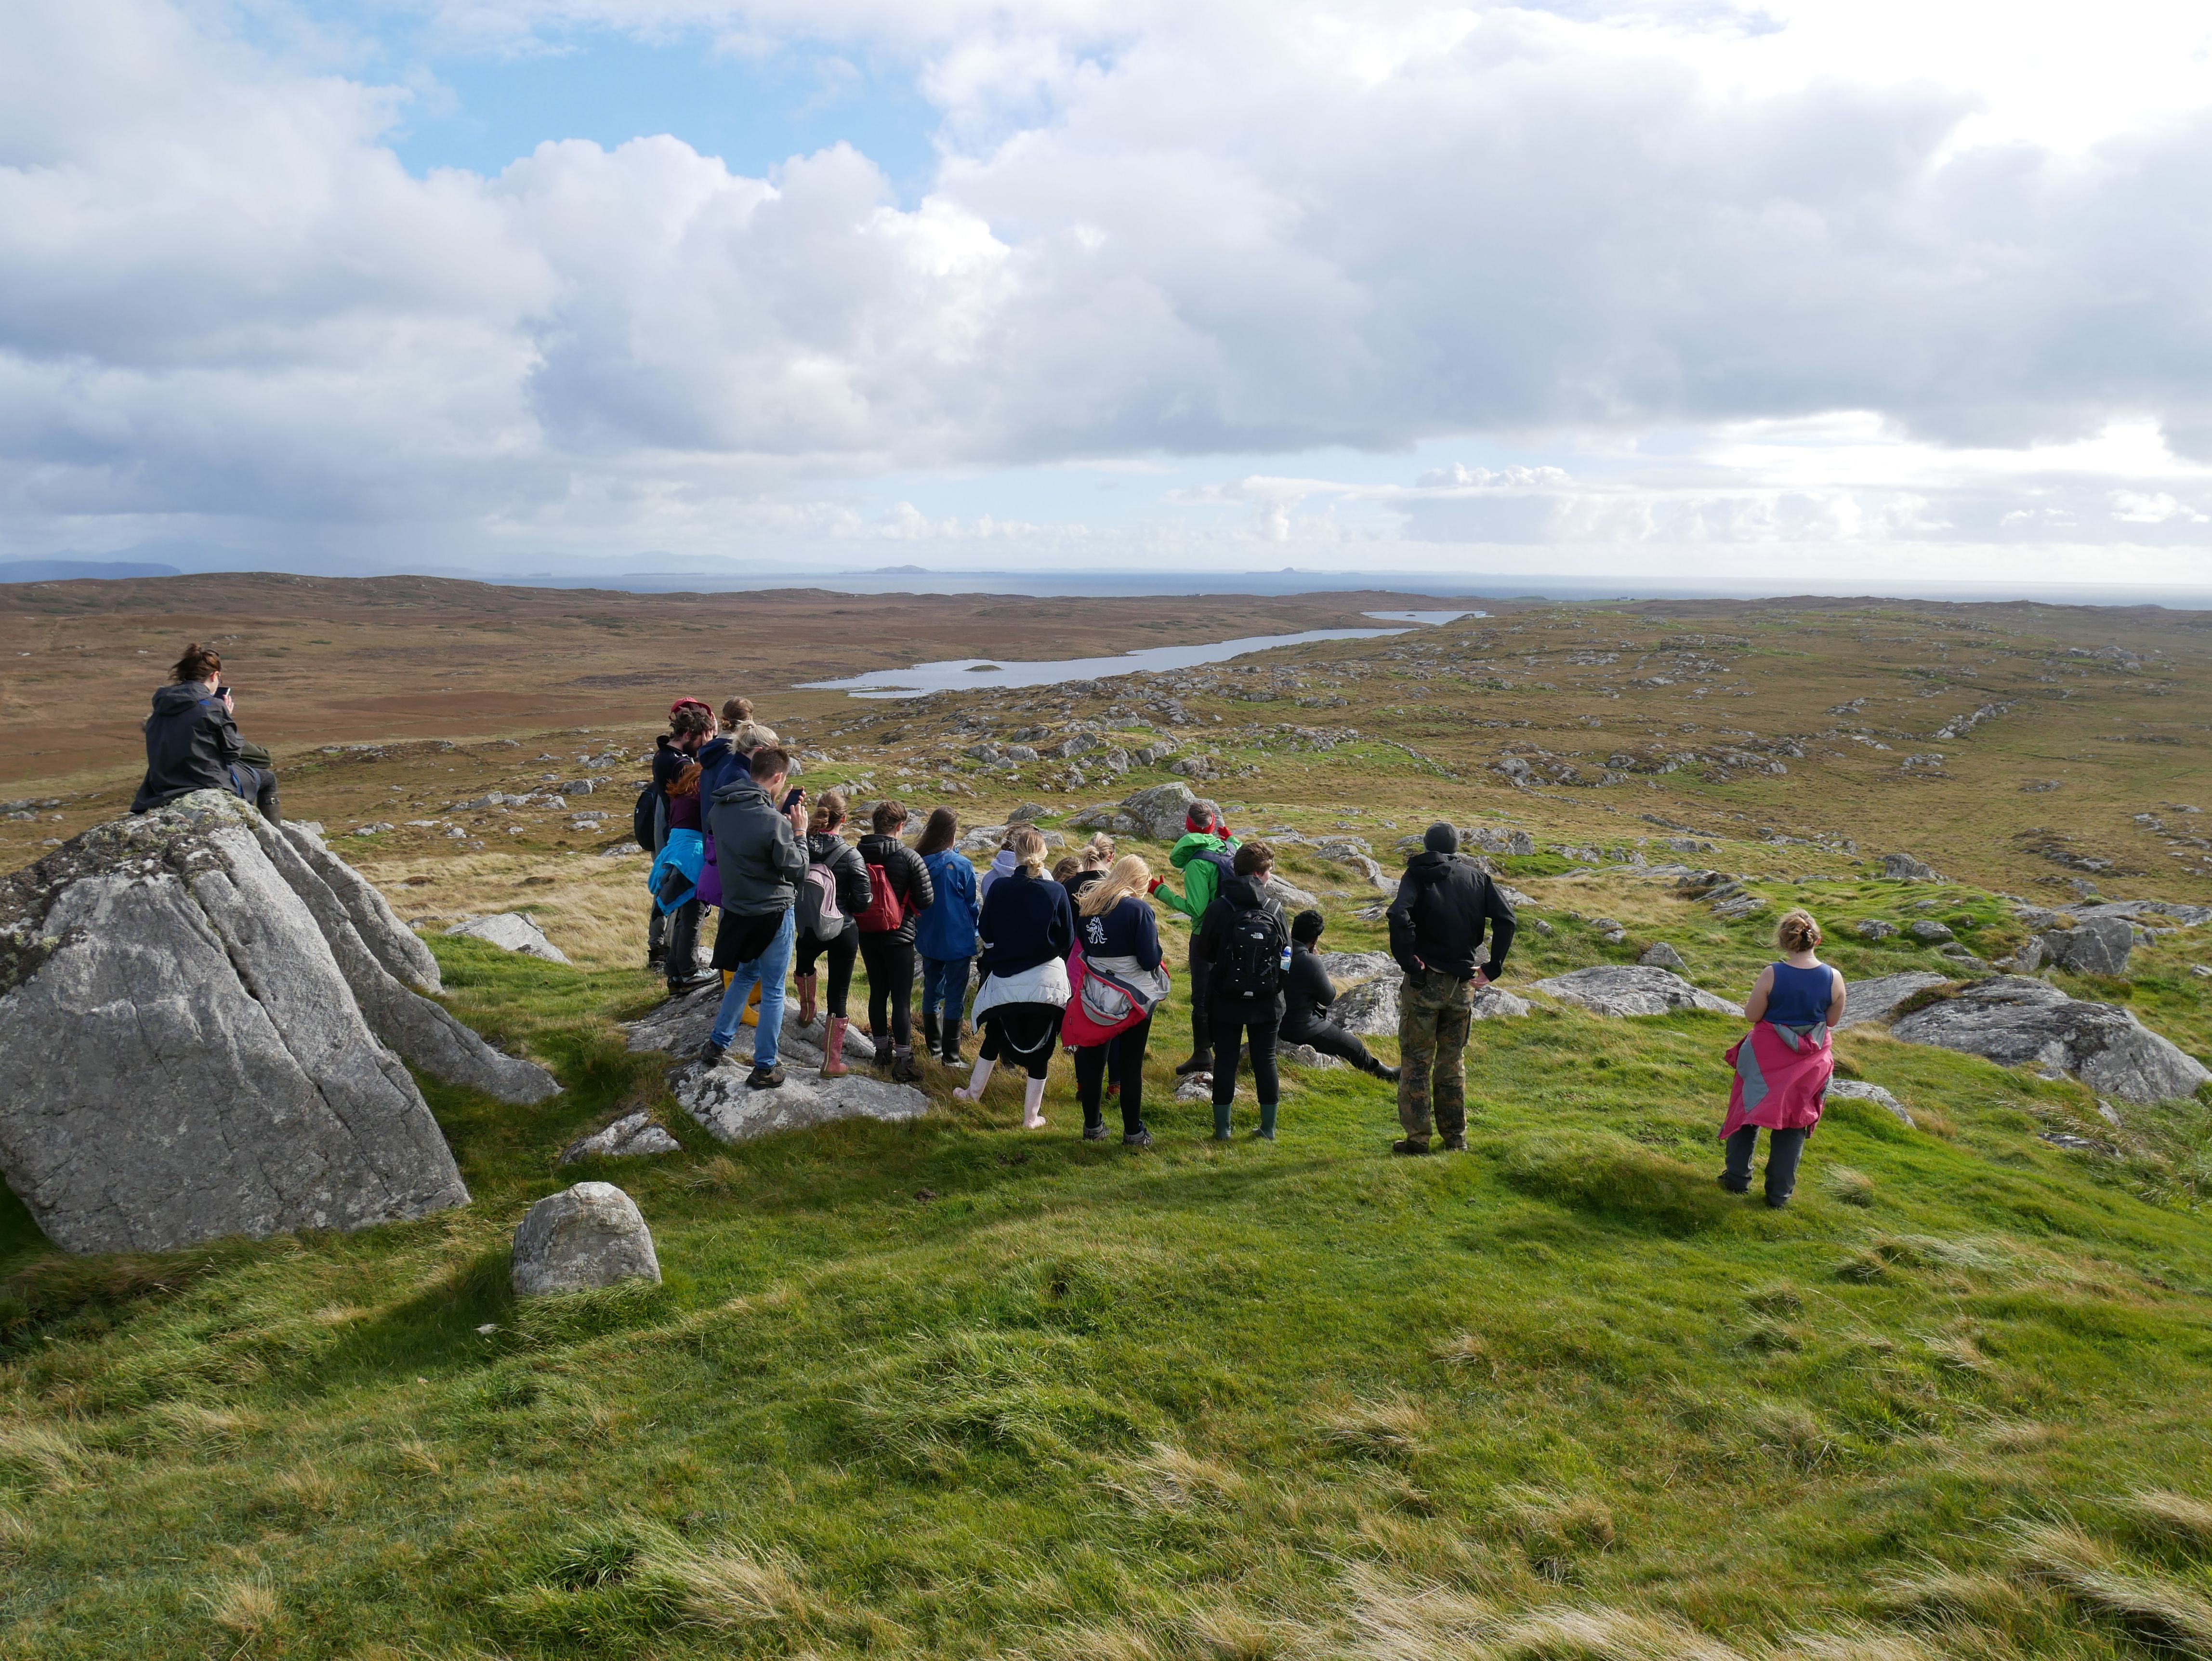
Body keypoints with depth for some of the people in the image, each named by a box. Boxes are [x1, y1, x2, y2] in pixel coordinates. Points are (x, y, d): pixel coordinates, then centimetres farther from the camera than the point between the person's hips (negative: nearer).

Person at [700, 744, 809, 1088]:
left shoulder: (719, 810, -3)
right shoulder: (774, 822, -25)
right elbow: (798, 872, -16)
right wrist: (799, 832, -5)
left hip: (736, 909, 7)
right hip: (773, 915, -7)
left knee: (745, 974, 29)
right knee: (773, 991, 8)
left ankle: (717, 1043, 36)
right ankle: (764, 1069, 15)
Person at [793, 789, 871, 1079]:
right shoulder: (850, 855, -18)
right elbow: (863, 901, -15)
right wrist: (846, 909, 5)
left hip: (808, 929, 3)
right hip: (843, 933, -3)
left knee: (805, 964, 36)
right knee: (838, 995, 7)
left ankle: (807, 1012, 60)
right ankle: (832, 1062, 12)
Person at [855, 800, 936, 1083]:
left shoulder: (857, 854, -4)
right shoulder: (909, 857, -16)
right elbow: (927, 900, -12)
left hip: (867, 935, 5)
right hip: (899, 937, -4)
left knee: (878, 992, 17)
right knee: (902, 998, 1)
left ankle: (882, 1049, 28)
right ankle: (903, 1061, 3)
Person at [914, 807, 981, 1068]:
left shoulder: (918, 862, -5)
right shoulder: (961, 865, -16)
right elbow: (973, 904, -5)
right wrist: (973, 933, 12)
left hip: (928, 939, 5)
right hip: (957, 941, -4)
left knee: (932, 990, 18)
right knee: (955, 997, 2)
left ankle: (934, 1044, 31)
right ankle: (951, 1056, 4)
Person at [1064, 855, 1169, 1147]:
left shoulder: (1087, 905, 3)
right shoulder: (1139, 909, -15)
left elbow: (1079, 949, 13)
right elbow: (1151, 961, -18)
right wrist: (1153, 934, -2)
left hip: (1094, 996, 5)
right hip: (1134, 998, -4)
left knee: (1093, 1060, 13)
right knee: (1131, 1065, 5)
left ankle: (1093, 1126, 23)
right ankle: (1133, 1133, 12)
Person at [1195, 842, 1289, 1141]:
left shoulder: (1218, 909, -10)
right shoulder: (1275, 910, -6)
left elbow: (1202, 954, -3)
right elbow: (1287, 958, 2)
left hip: (1225, 1002, -1)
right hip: (1267, 1003, 1)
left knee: (1225, 1060, 8)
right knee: (1265, 1060, 10)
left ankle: (1222, 1128, 12)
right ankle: (1268, 1128, 16)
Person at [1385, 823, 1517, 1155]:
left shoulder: (1418, 874, -3)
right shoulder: (1477, 876, 7)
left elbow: (1399, 915, -23)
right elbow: (1506, 919, -4)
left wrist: (1407, 960, -16)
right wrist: (1493, 967, 0)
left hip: (1425, 982, -3)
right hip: (1464, 984, 4)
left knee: (1416, 1061, 5)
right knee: (1453, 1061, 16)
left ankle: (1417, 1138, 5)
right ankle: (1456, 1136, 20)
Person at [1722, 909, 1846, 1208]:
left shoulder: (1771, 975, -22)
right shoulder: (1834, 978, -15)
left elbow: (1753, 1015, -12)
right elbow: (1832, 1021, -2)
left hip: (1767, 1059, -2)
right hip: (1810, 1065, 2)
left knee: (1749, 1113, 19)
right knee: (1793, 1125, 15)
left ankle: (1738, 1178, 27)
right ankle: (1780, 1194, 22)